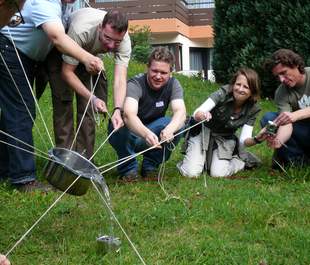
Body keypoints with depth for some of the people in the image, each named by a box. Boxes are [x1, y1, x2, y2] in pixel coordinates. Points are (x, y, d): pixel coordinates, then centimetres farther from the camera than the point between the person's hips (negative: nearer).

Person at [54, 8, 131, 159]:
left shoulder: (124, 42, -32)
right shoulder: (81, 30, -43)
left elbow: (120, 79, -39)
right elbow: (67, 71, -35)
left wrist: (117, 110, -57)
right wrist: (92, 98, -46)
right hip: (60, 52, -3)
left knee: (87, 106, -5)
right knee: (64, 102, -13)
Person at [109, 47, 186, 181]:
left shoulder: (173, 85, -11)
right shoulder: (135, 84, -24)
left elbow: (180, 112, -29)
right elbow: (129, 115, -43)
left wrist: (169, 129, -52)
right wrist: (146, 134, -63)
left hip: (154, 133, 4)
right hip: (129, 134, -3)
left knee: (178, 126, -25)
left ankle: (150, 167, -4)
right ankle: (128, 168, -10)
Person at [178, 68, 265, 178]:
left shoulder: (253, 109, -15)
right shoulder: (224, 93, -23)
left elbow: (243, 140, -18)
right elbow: (196, 113, -29)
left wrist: (257, 139, -41)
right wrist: (201, 115, -54)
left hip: (225, 139, 2)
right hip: (203, 132, -2)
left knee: (218, 174, -21)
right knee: (191, 173, -19)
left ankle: (242, 160, 9)